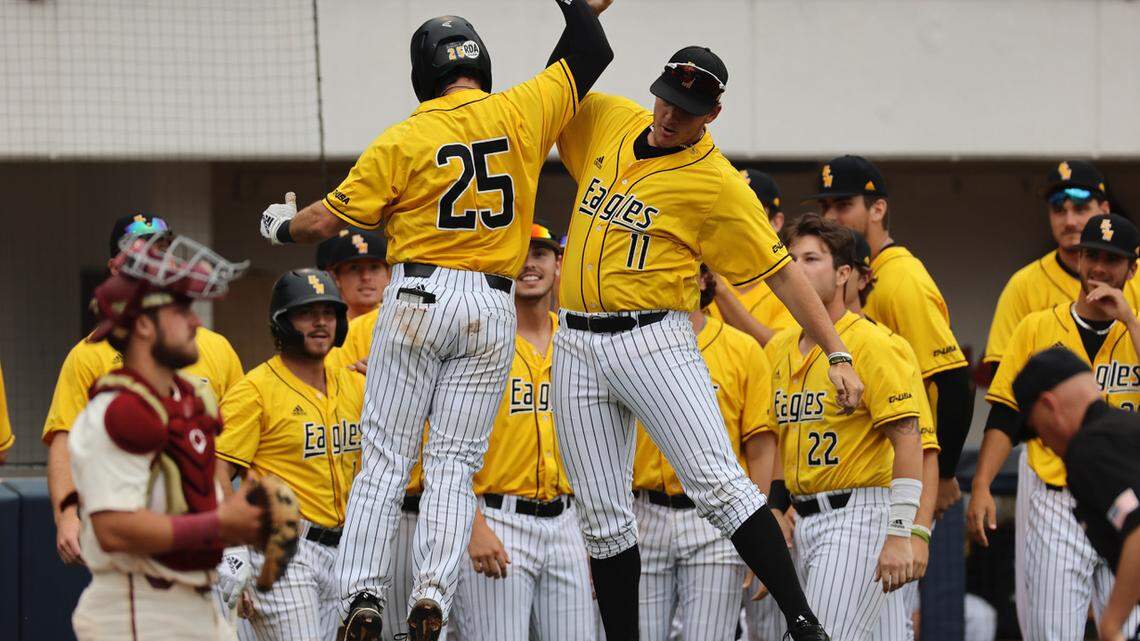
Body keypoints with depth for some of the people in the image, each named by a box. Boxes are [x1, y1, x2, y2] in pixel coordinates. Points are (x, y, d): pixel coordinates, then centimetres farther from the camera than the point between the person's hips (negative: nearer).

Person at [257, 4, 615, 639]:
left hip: (420, 297, -2)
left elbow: (329, 219, -1)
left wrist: (282, 226, 18)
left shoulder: (404, 141, -4)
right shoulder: (522, 112, 1)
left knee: (385, 457, 2)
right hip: (493, 307, 2)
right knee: (454, 466, 5)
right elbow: (589, 54, 13)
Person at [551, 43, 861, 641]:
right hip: (577, 343, 5)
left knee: (717, 484, -18)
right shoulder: (608, 120, 8)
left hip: (653, 340, -5)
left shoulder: (718, 184, -8)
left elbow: (781, 272, -6)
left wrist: (837, 355, -11)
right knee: (603, 517, 5)